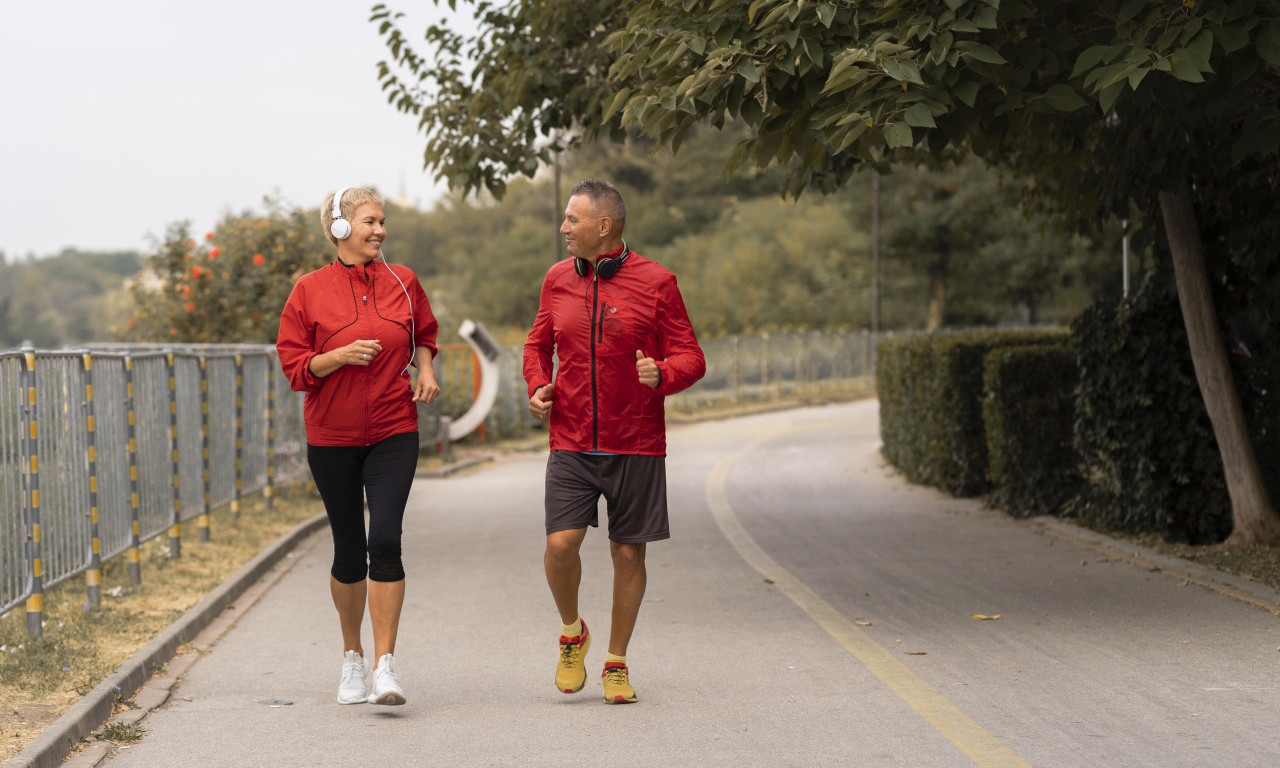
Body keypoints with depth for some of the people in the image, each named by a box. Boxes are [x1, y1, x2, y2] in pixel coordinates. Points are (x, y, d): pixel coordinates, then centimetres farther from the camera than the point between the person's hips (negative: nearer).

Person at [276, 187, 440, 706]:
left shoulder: (402, 283, 3)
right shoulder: (310, 290, -3)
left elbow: (424, 334, 21)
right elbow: (294, 366, -3)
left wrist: (425, 369, 2)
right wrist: (341, 356, -19)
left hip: (394, 433, 0)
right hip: (332, 436, 0)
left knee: (385, 539, -15)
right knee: (349, 550, 7)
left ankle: (385, 665, -12)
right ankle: (352, 658, 27)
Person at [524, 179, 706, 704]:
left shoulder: (655, 282, -5)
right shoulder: (558, 280, 6)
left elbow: (691, 357, -2)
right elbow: (538, 344, 20)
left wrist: (661, 374, -24)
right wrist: (538, 387, 0)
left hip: (636, 445, -2)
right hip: (571, 444, 2)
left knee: (628, 552, 3)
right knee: (560, 544, -12)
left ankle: (617, 663, 19)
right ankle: (571, 632, 16)